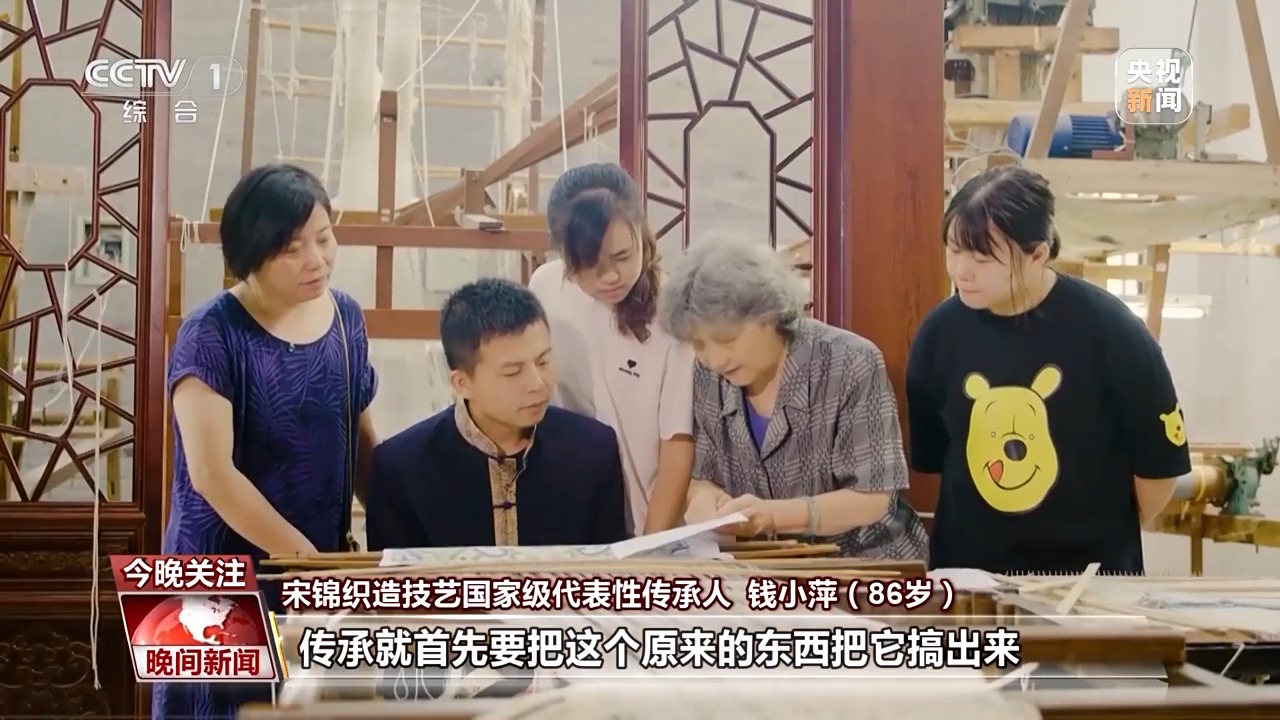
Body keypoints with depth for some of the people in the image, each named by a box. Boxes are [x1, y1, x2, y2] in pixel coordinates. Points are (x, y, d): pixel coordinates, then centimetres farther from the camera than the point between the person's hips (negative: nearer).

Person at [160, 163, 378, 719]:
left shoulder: (346, 317, 2)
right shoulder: (212, 335, -16)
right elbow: (211, 473, -20)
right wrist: (306, 557, -18)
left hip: (326, 563, 5)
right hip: (230, 575, -5)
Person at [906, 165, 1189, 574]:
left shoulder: (1108, 330, -15)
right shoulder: (941, 331, -6)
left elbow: (1158, 462, -5)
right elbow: (928, 458, 7)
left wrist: (1111, 536, 4)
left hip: (1089, 573, -2)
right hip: (967, 570, 2)